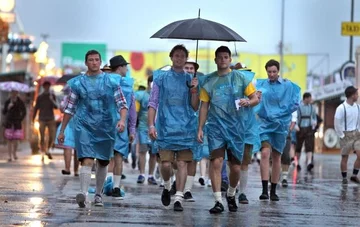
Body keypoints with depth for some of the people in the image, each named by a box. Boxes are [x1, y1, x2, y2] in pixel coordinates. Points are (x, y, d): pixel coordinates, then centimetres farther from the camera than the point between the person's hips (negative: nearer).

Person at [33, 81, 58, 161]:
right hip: (42, 120, -1)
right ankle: (43, 154, 3)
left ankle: (47, 150, 24)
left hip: (51, 119, 1)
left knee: (52, 137, -2)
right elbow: (36, 108, 7)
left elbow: (56, 107, -4)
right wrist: (33, 119, 5)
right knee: (42, 138, -3)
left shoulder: (52, 96, 4)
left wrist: (52, 100, -21)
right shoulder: (40, 97, 3)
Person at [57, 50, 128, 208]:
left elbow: (122, 104, 3)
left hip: (106, 127, 2)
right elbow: (69, 108, 10)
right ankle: (83, 193, -30)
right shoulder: (77, 83, 6)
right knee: (87, 160, -18)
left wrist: (122, 120, -16)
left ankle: (98, 194, 26)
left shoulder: (112, 81, 5)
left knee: (102, 162, 11)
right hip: (84, 126, -2)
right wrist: (62, 131, 9)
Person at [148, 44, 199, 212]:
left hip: (185, 129, 1)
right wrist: (151, 125, -4)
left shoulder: (190, 79, 11)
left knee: (182, 163, -6)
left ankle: (179, 198, -3)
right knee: (166, 163, -7)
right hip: (166, 127, -1)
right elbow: (153, 103, 6)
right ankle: (166, 187, 23)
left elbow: (195, 107, 11)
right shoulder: (161, 77, 7)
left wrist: (194, 90, -5)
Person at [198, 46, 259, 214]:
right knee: (216, 162, -14)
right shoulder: (209, 81, 7)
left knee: (235, 166, 6)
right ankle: (218, 201, -13)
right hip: (216, 126, 0)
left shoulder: (240, 78, 4)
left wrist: (248, 102, -18)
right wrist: (200, 128, 2)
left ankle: (231, 195, 32)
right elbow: (204, 106, 9)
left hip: (236, 126, 1)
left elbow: (256, 99, 5)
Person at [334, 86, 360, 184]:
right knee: (345, 157, 3)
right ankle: (344, 178, 14)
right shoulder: (341, 108, -14)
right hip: (346, 135, -5)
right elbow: (337, 123, -12)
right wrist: (341, 135, -11)